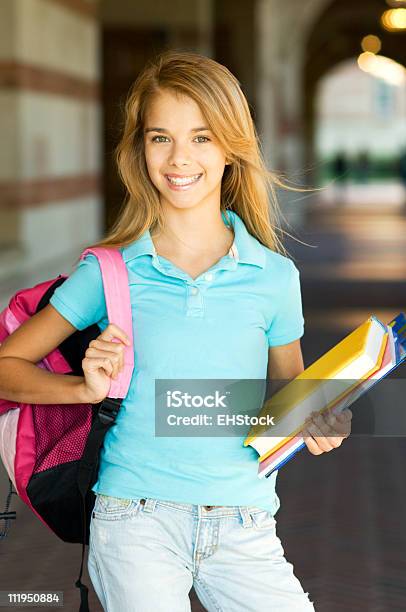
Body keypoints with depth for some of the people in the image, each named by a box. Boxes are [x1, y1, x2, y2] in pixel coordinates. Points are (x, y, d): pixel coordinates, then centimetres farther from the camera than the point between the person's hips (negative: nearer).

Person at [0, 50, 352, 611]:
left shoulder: (274, 277, 5)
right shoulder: (110, 272, 2)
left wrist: (313, 427, -3)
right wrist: (89, 389, -10)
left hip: (243, 529, 1)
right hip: (135, 519, -1)